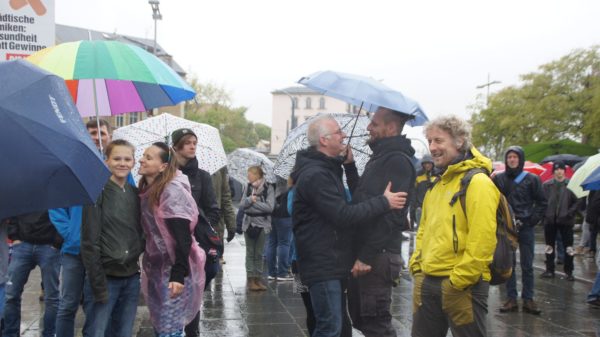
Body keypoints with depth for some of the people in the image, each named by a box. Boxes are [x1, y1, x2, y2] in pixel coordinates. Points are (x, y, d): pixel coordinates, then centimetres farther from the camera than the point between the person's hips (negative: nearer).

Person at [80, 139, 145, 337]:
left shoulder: (135, 194, 10)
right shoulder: (98, 192, -7)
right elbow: (89, 241, -11)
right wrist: (98, 283, -15)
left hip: (131, 278, 5)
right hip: (105, 277, -5)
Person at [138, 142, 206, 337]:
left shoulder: (173, 191, -17)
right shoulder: (147, 190, 9)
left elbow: (183, 236, -22)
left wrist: (179, 274, -27)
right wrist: (147, 265, 14)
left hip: (174, 270, -8)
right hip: (156, 268, 8)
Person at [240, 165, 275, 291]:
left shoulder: (268, 188, -6)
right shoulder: (248, 187, 5)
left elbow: (269, 207, -15)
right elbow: (241, 205, 1)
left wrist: (254, 202, -13)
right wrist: (250, 199, -16)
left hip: (262, 224, -2)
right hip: (248, 223, 2)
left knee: (259, 253, 6)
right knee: (250, 253, 4)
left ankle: (258, 278, 14)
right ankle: (250, 279, 8)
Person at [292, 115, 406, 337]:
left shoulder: (327, 169, 15)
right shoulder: (315, 175, -20)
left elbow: (353, 199, 17)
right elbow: (344, 215, -26)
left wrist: (349, 165, 7)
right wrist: (384, 202, -20)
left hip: (333, 262, 11)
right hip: (322, 266, -11)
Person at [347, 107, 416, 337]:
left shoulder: (397, 161, -13)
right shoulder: (381, 157, 18)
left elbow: (391, 214, -21)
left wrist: (367, 255, -23)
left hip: (378, 256, -10)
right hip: (365, 251, 10)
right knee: (361, 318, 16)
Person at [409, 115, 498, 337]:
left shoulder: (477, 182, -13)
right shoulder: (436, 185, 15)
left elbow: (482, 240, -21)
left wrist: (458, 281, -20)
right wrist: (417, 266, 10)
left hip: (462, 285, -8)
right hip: (426, 282, 8)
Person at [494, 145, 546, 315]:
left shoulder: (532, 179, 1)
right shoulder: (498, 178, 3)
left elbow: (542, 203, 5)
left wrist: (531, 220, -5)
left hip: (526, 228, -1)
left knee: (527, 265, 4)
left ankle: (528, 299, 11)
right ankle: (511, 299, 11)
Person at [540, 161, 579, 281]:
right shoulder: (546, 185, 1)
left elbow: (577, 201, -3)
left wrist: (570, 212, -14)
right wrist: (544, 213, -10)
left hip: (566, 220, -2)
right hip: (550, 220, 2)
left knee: (568, 247, 3)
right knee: (549, 246, 10)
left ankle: (569, 271, 13)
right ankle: (549, 270, 20)